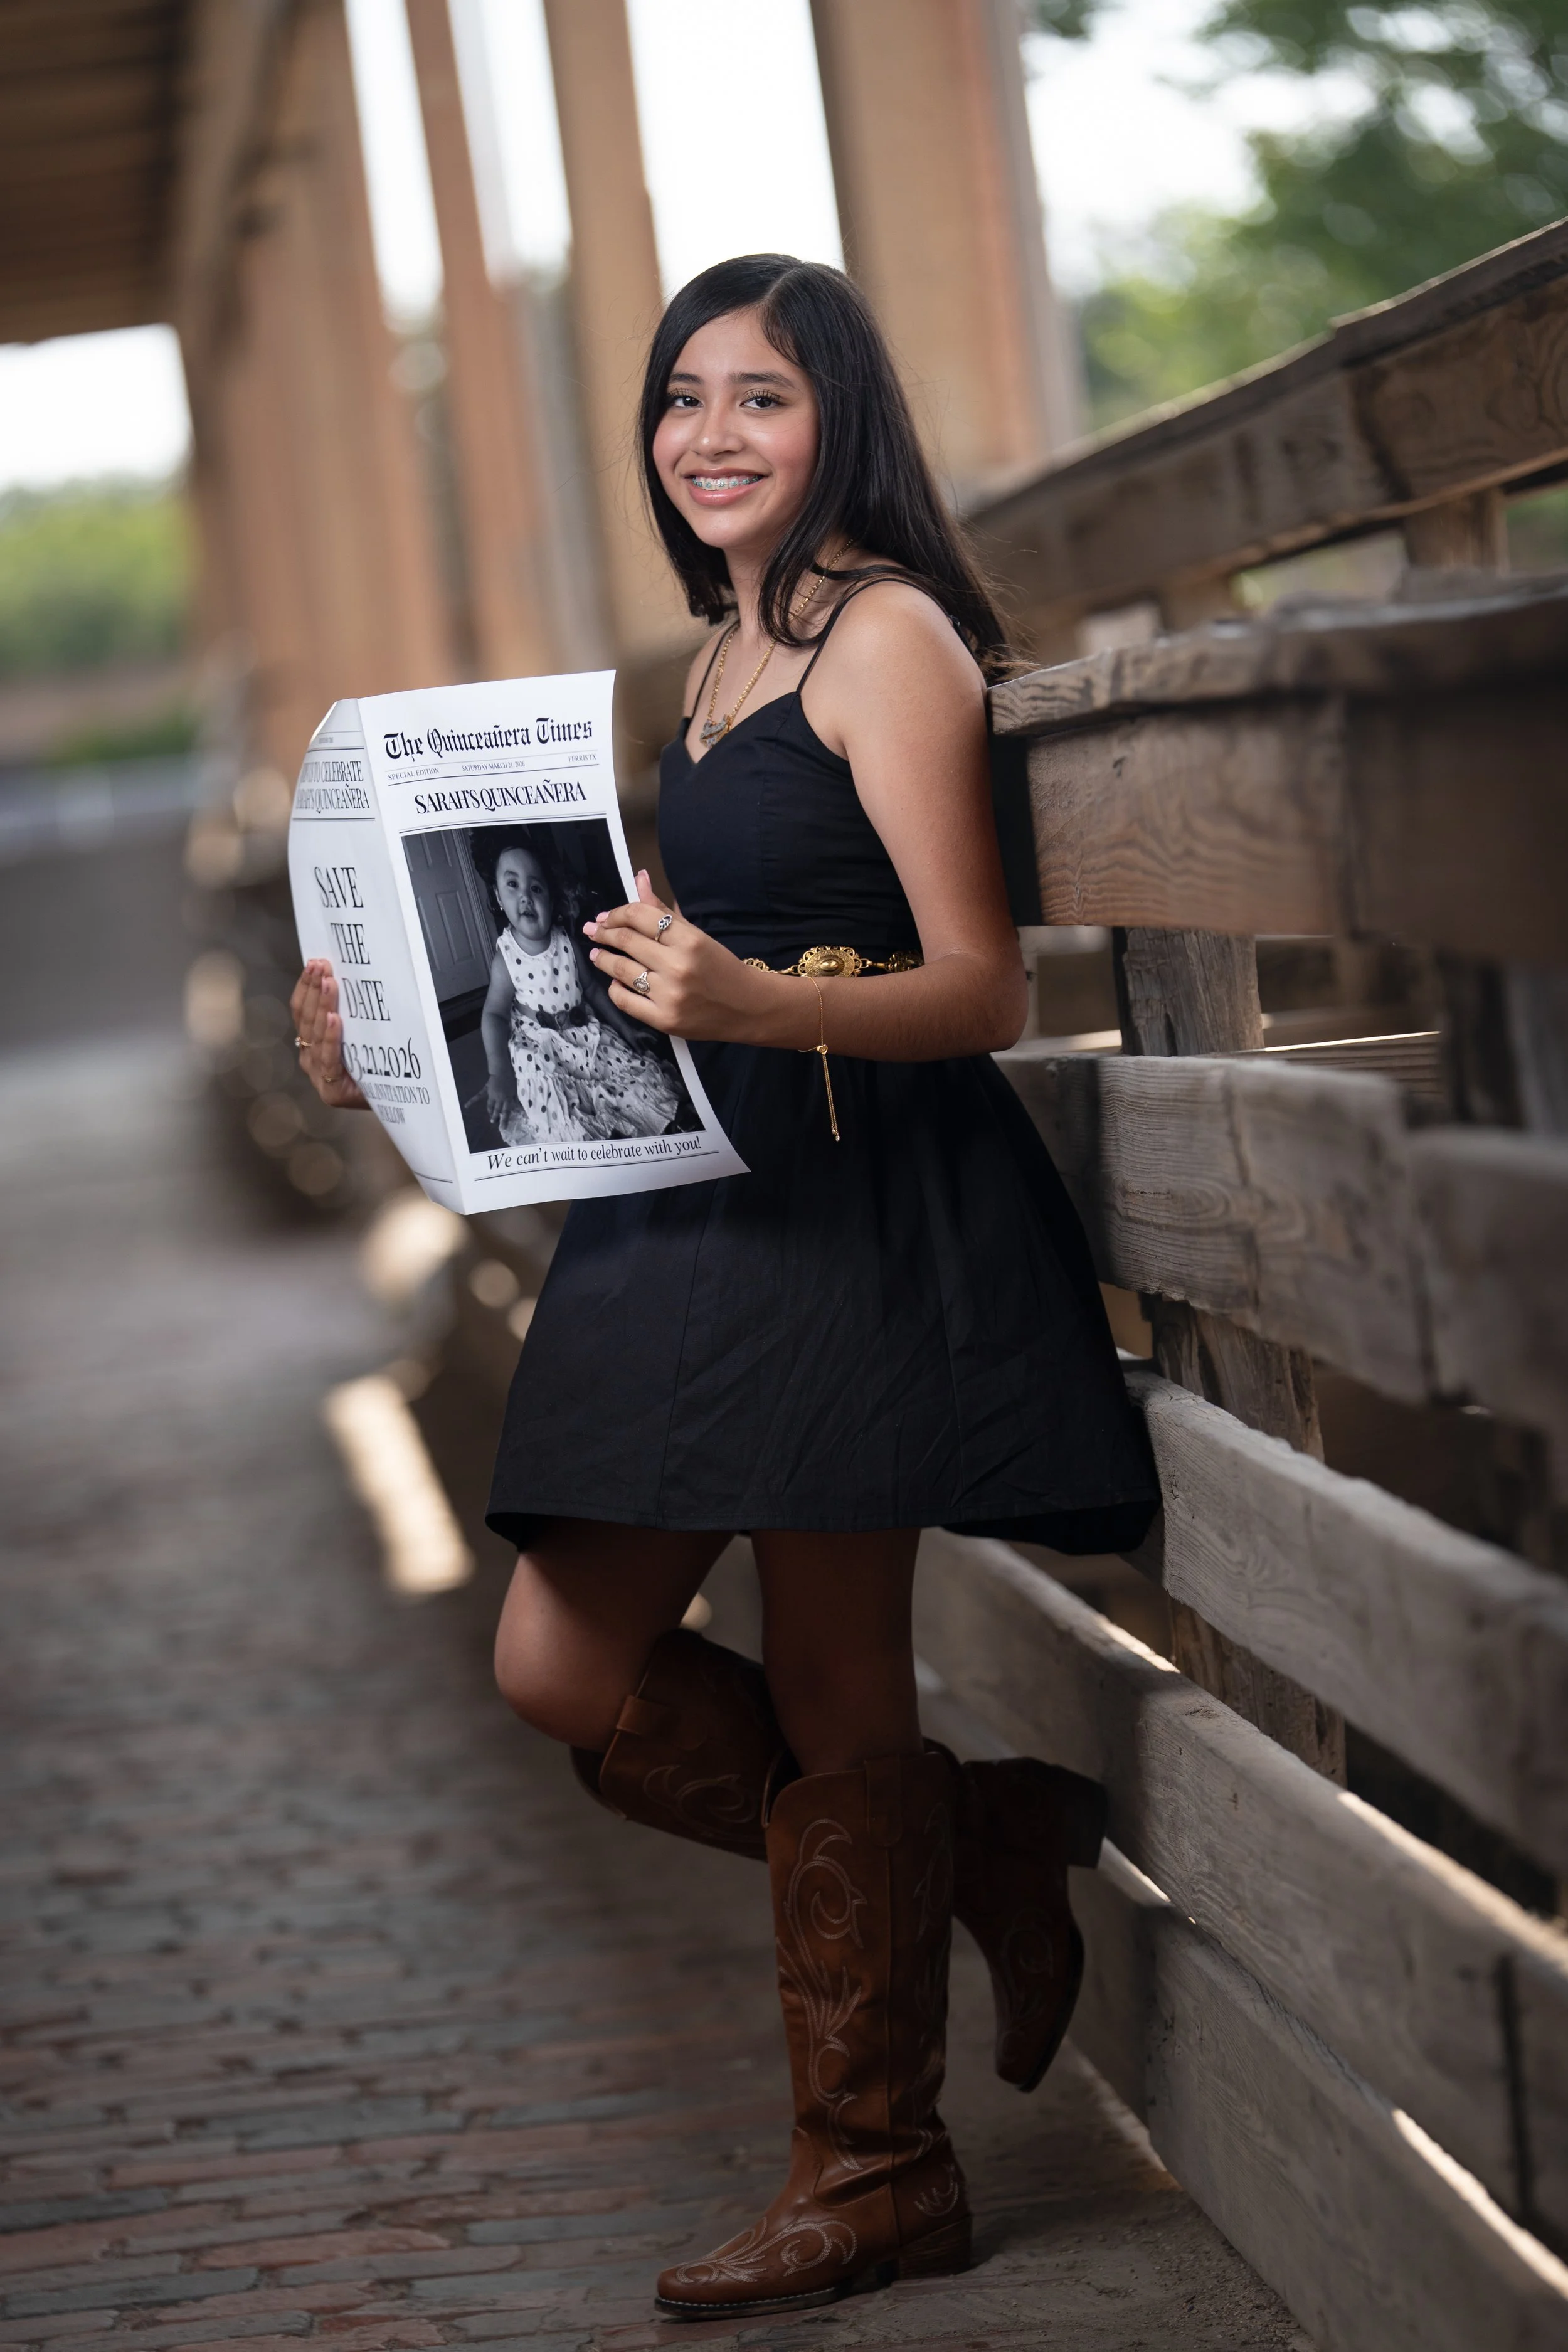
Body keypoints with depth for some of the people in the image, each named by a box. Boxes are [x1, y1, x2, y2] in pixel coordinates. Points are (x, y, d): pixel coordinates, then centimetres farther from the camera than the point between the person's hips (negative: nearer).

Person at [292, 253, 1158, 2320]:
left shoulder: (888, 634, -10)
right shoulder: (723, 656, 16)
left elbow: (980, 988, -16)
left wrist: (754, 1004, -34)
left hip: (868, 1206, -9)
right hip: (708, 1204, 9)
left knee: (832, 1699, 0)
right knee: (565, 1663, 5)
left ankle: (876, 2177, 15)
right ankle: (990, 1850, 21)